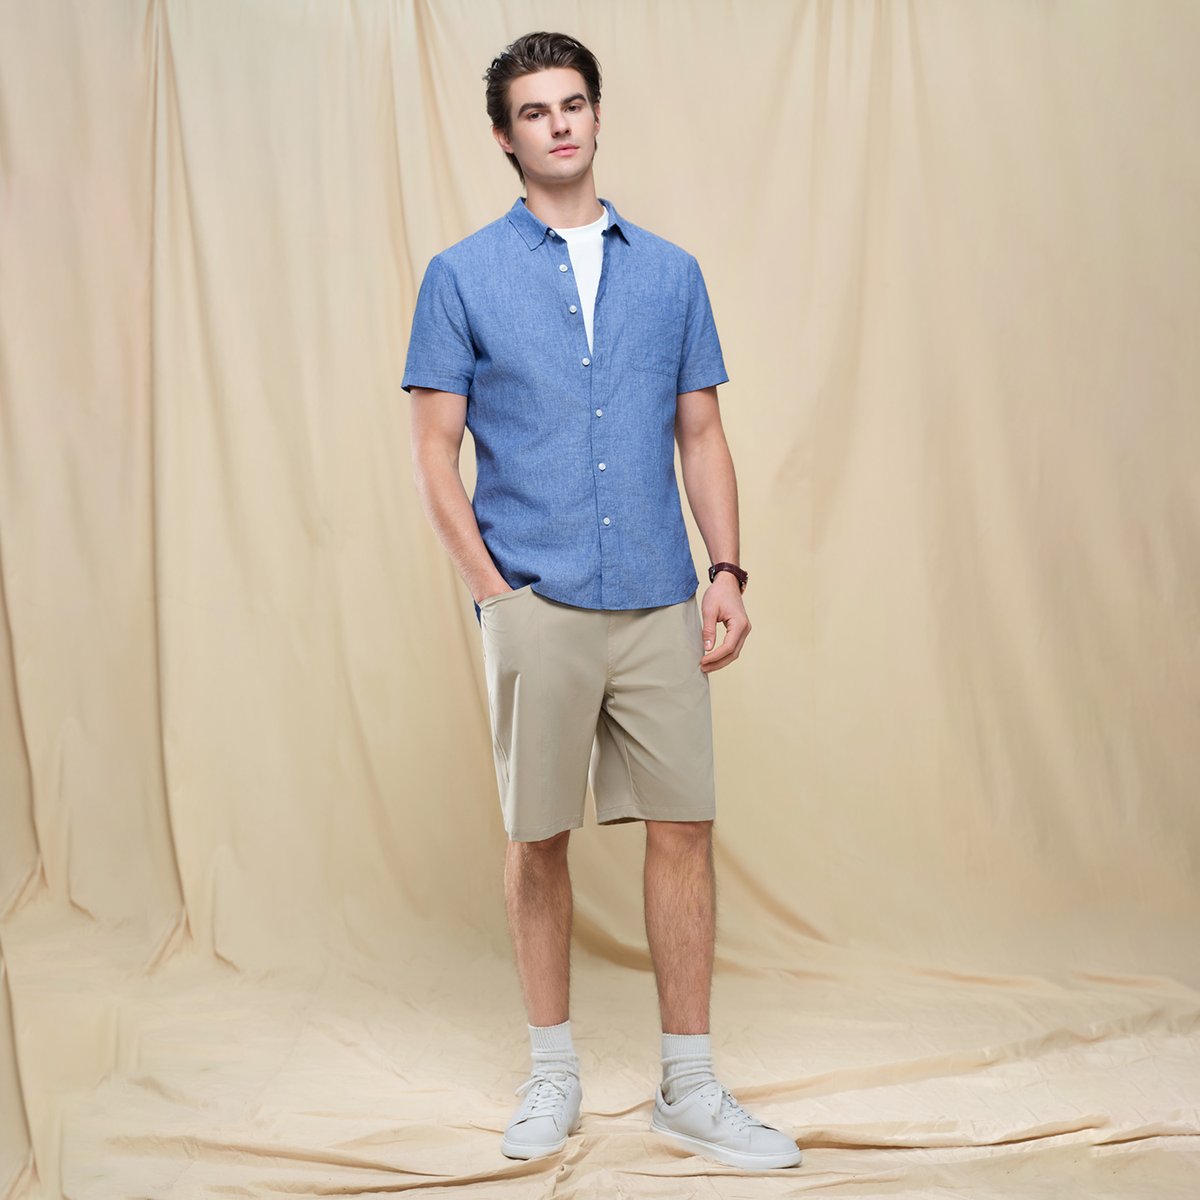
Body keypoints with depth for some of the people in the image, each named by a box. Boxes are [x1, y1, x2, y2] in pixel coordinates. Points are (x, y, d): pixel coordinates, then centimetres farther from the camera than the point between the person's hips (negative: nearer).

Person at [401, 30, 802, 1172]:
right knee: (537, 837, 6)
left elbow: (702, 437, 13)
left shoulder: (671, 272, 12)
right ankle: (553, 1074, 23)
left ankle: (689, 1087, 15)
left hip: (659, 603, 2)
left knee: (683, 827, 3)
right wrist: (492, 587, -7)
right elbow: (434, 450, 1)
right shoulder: (463, 276, 4)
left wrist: (727, 572, 2)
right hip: (534, 605, -2)